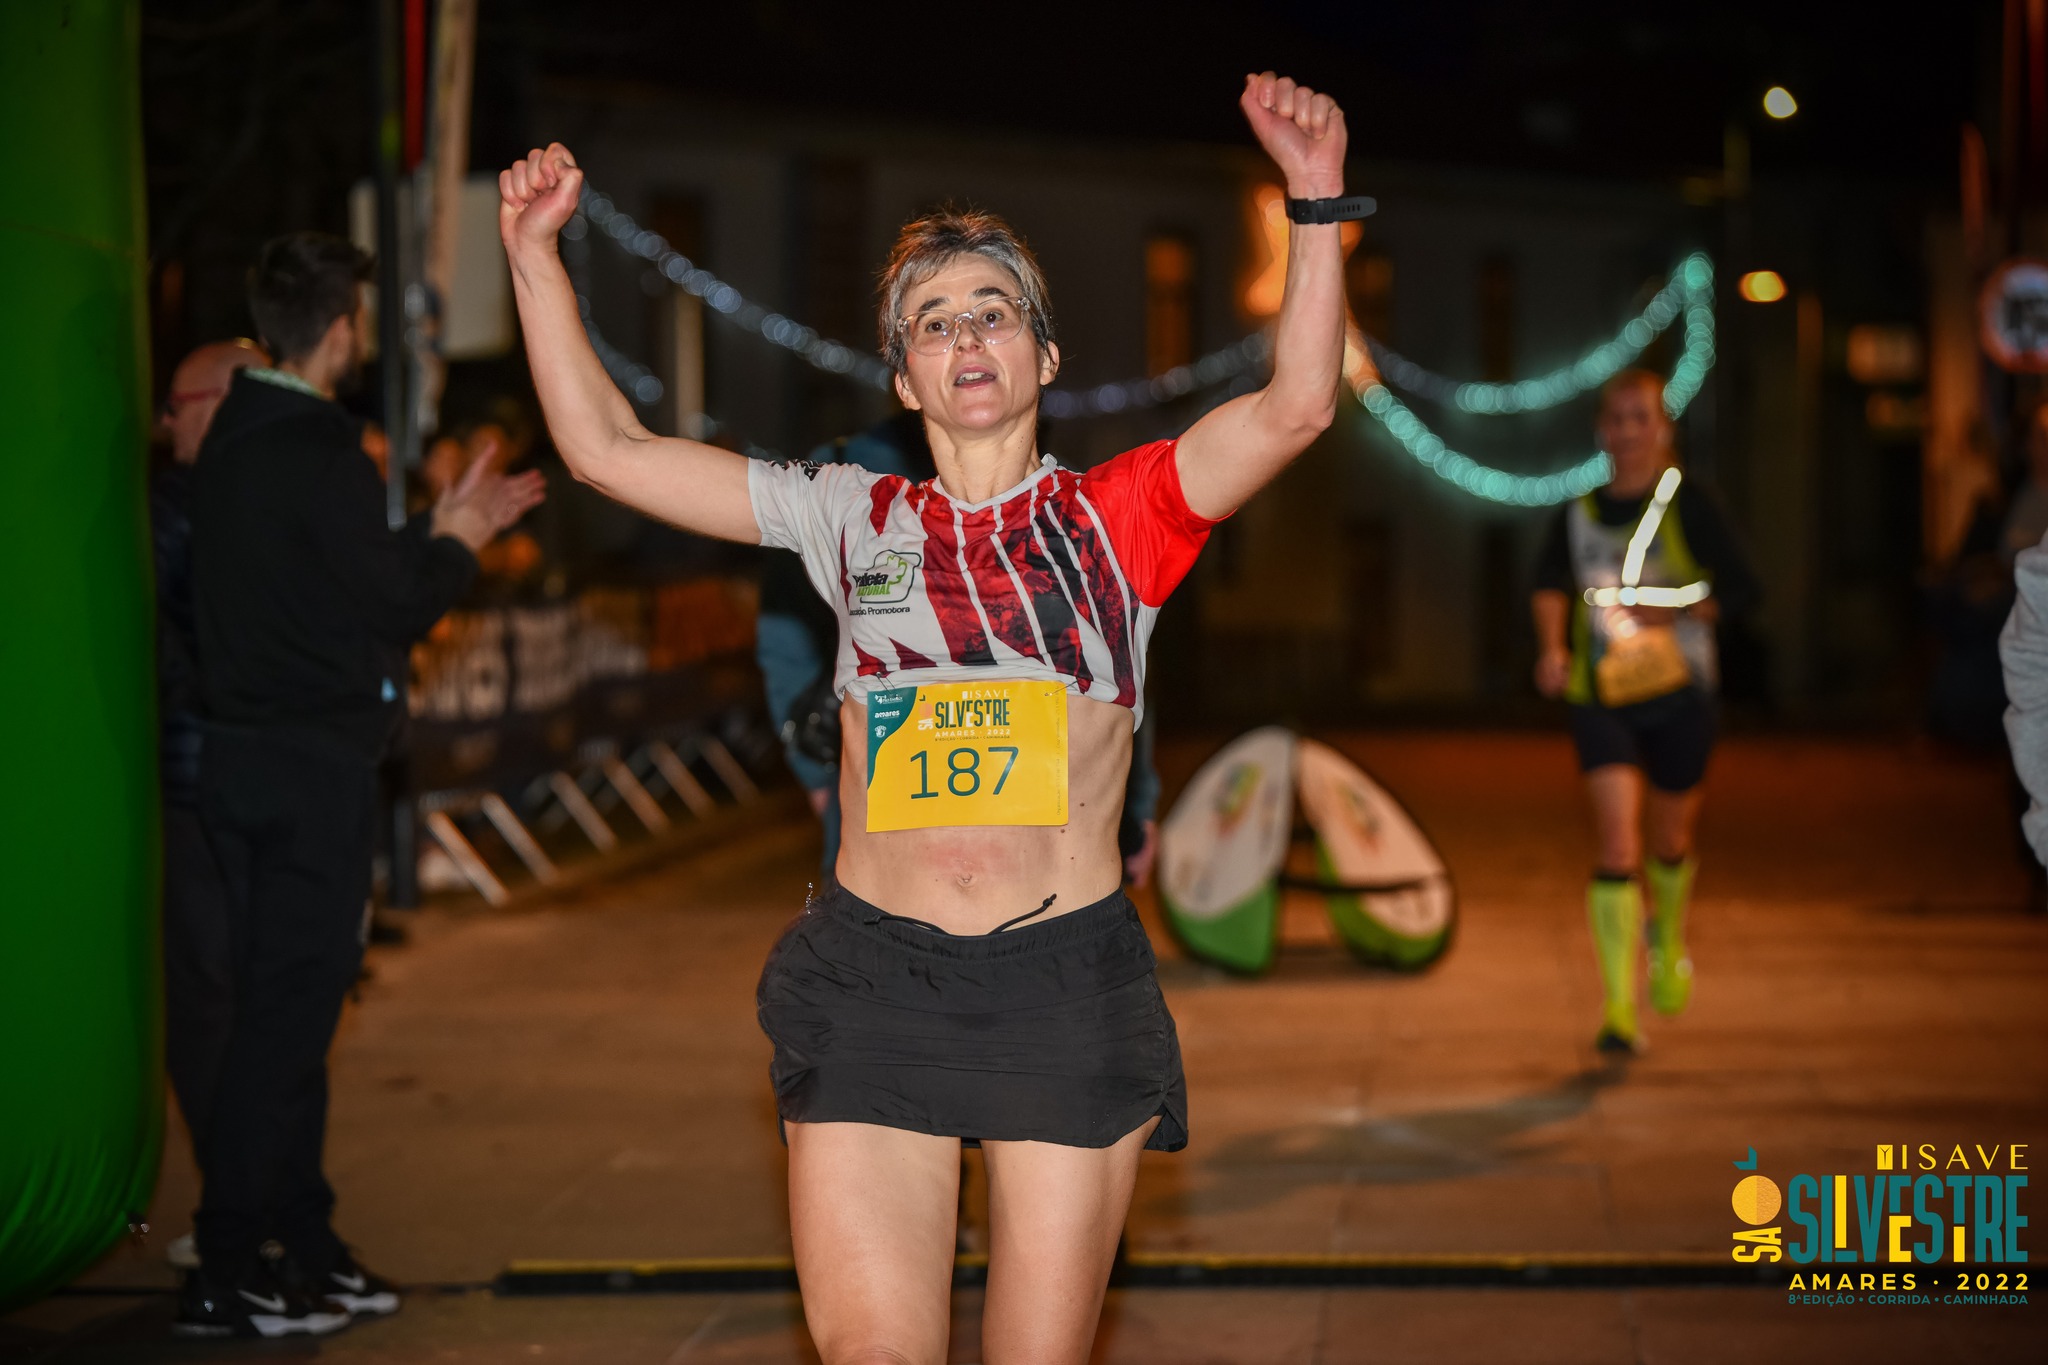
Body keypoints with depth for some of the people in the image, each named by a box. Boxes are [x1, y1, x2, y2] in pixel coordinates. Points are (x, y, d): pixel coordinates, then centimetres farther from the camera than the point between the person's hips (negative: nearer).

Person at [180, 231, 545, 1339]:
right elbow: (392, 610, -14)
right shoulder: (320, 455, -17)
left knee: (284, 1005, 14)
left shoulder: (236, 440, 12)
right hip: (315, 767, -9)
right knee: (286, 1010, -5)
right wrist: (456, 545, 4)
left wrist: (439, 530, 22)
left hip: (245, 753, 9)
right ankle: (227, 1276, -3)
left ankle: (301, 1247, 22)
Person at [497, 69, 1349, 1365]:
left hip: (1069, 980, -1)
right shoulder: (855, 519, 10)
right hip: (874, 978, 1)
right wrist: (536, 254, 6)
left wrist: (1319, 205, -17)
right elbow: (609, 447, 10)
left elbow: (1296, 407, -9)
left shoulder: (1115, 517, 6)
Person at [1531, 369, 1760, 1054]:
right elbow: (1551, 583, 21)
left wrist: (1672, 609, -21)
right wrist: (1553, 647, 5)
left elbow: (1739, 587, -9)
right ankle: (1619, 1010, -13)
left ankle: (1669, 936, 50)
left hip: (1677, 693, -1)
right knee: (1616, 843, -14)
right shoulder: (1579, 514, 3)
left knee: (1669, 839, 16)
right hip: (1599, 696, 1)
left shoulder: (1686, 503, -6)